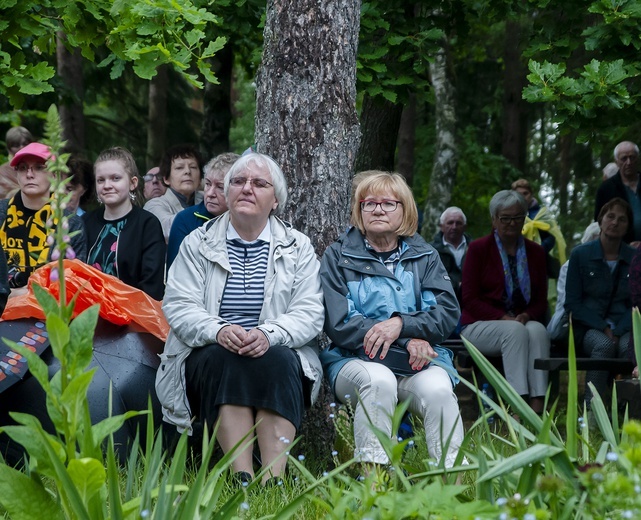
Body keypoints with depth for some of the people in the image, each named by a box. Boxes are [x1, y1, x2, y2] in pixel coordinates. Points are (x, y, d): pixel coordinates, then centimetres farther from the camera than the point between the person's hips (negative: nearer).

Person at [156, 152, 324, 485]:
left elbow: (309, 314, -1)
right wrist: (217, 330, -23)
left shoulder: (298, 247, 11)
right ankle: (241, 478, -43)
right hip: (210, 356, 0)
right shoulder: (197, 243, 11)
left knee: (277, 362, -34)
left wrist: (268, 333, -22)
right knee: (224, 359, -34)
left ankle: (274, 478, -43)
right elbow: (178, 306, -1)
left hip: (277, 354, 0)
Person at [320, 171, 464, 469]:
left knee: (437, 388, -32)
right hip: (355, 359, -1)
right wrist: (406, 342, -12)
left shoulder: (424, 257, 17)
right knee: (378, 380, -36)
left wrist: (401, 324, -17)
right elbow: (338, 323, -3)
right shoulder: (338, 257, 10)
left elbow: (448, 312, 3)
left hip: (420, 357, 2)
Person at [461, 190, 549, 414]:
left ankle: (538, 406, -43)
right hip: (480, 325, -3)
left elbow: (541, 299, 11)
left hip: (523, 322, 3)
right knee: (515, 332, -36)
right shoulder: (479, 249, 1)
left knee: (538, 330, -32)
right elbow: (470, 299, -5)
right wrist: (504, 318, -18)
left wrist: (526, 316, -13)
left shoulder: (535, 252, 13)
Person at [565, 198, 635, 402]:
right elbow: (572, 303, 2)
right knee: (604, 345, -35)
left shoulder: (634, 259, 9)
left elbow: (635, 304, 8)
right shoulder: (580, 255, 3)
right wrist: (603, 328, -11)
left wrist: (618, 331, -10)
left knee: (629, 347, -34)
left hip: (623, 328, 1)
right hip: (588, 327, -1)